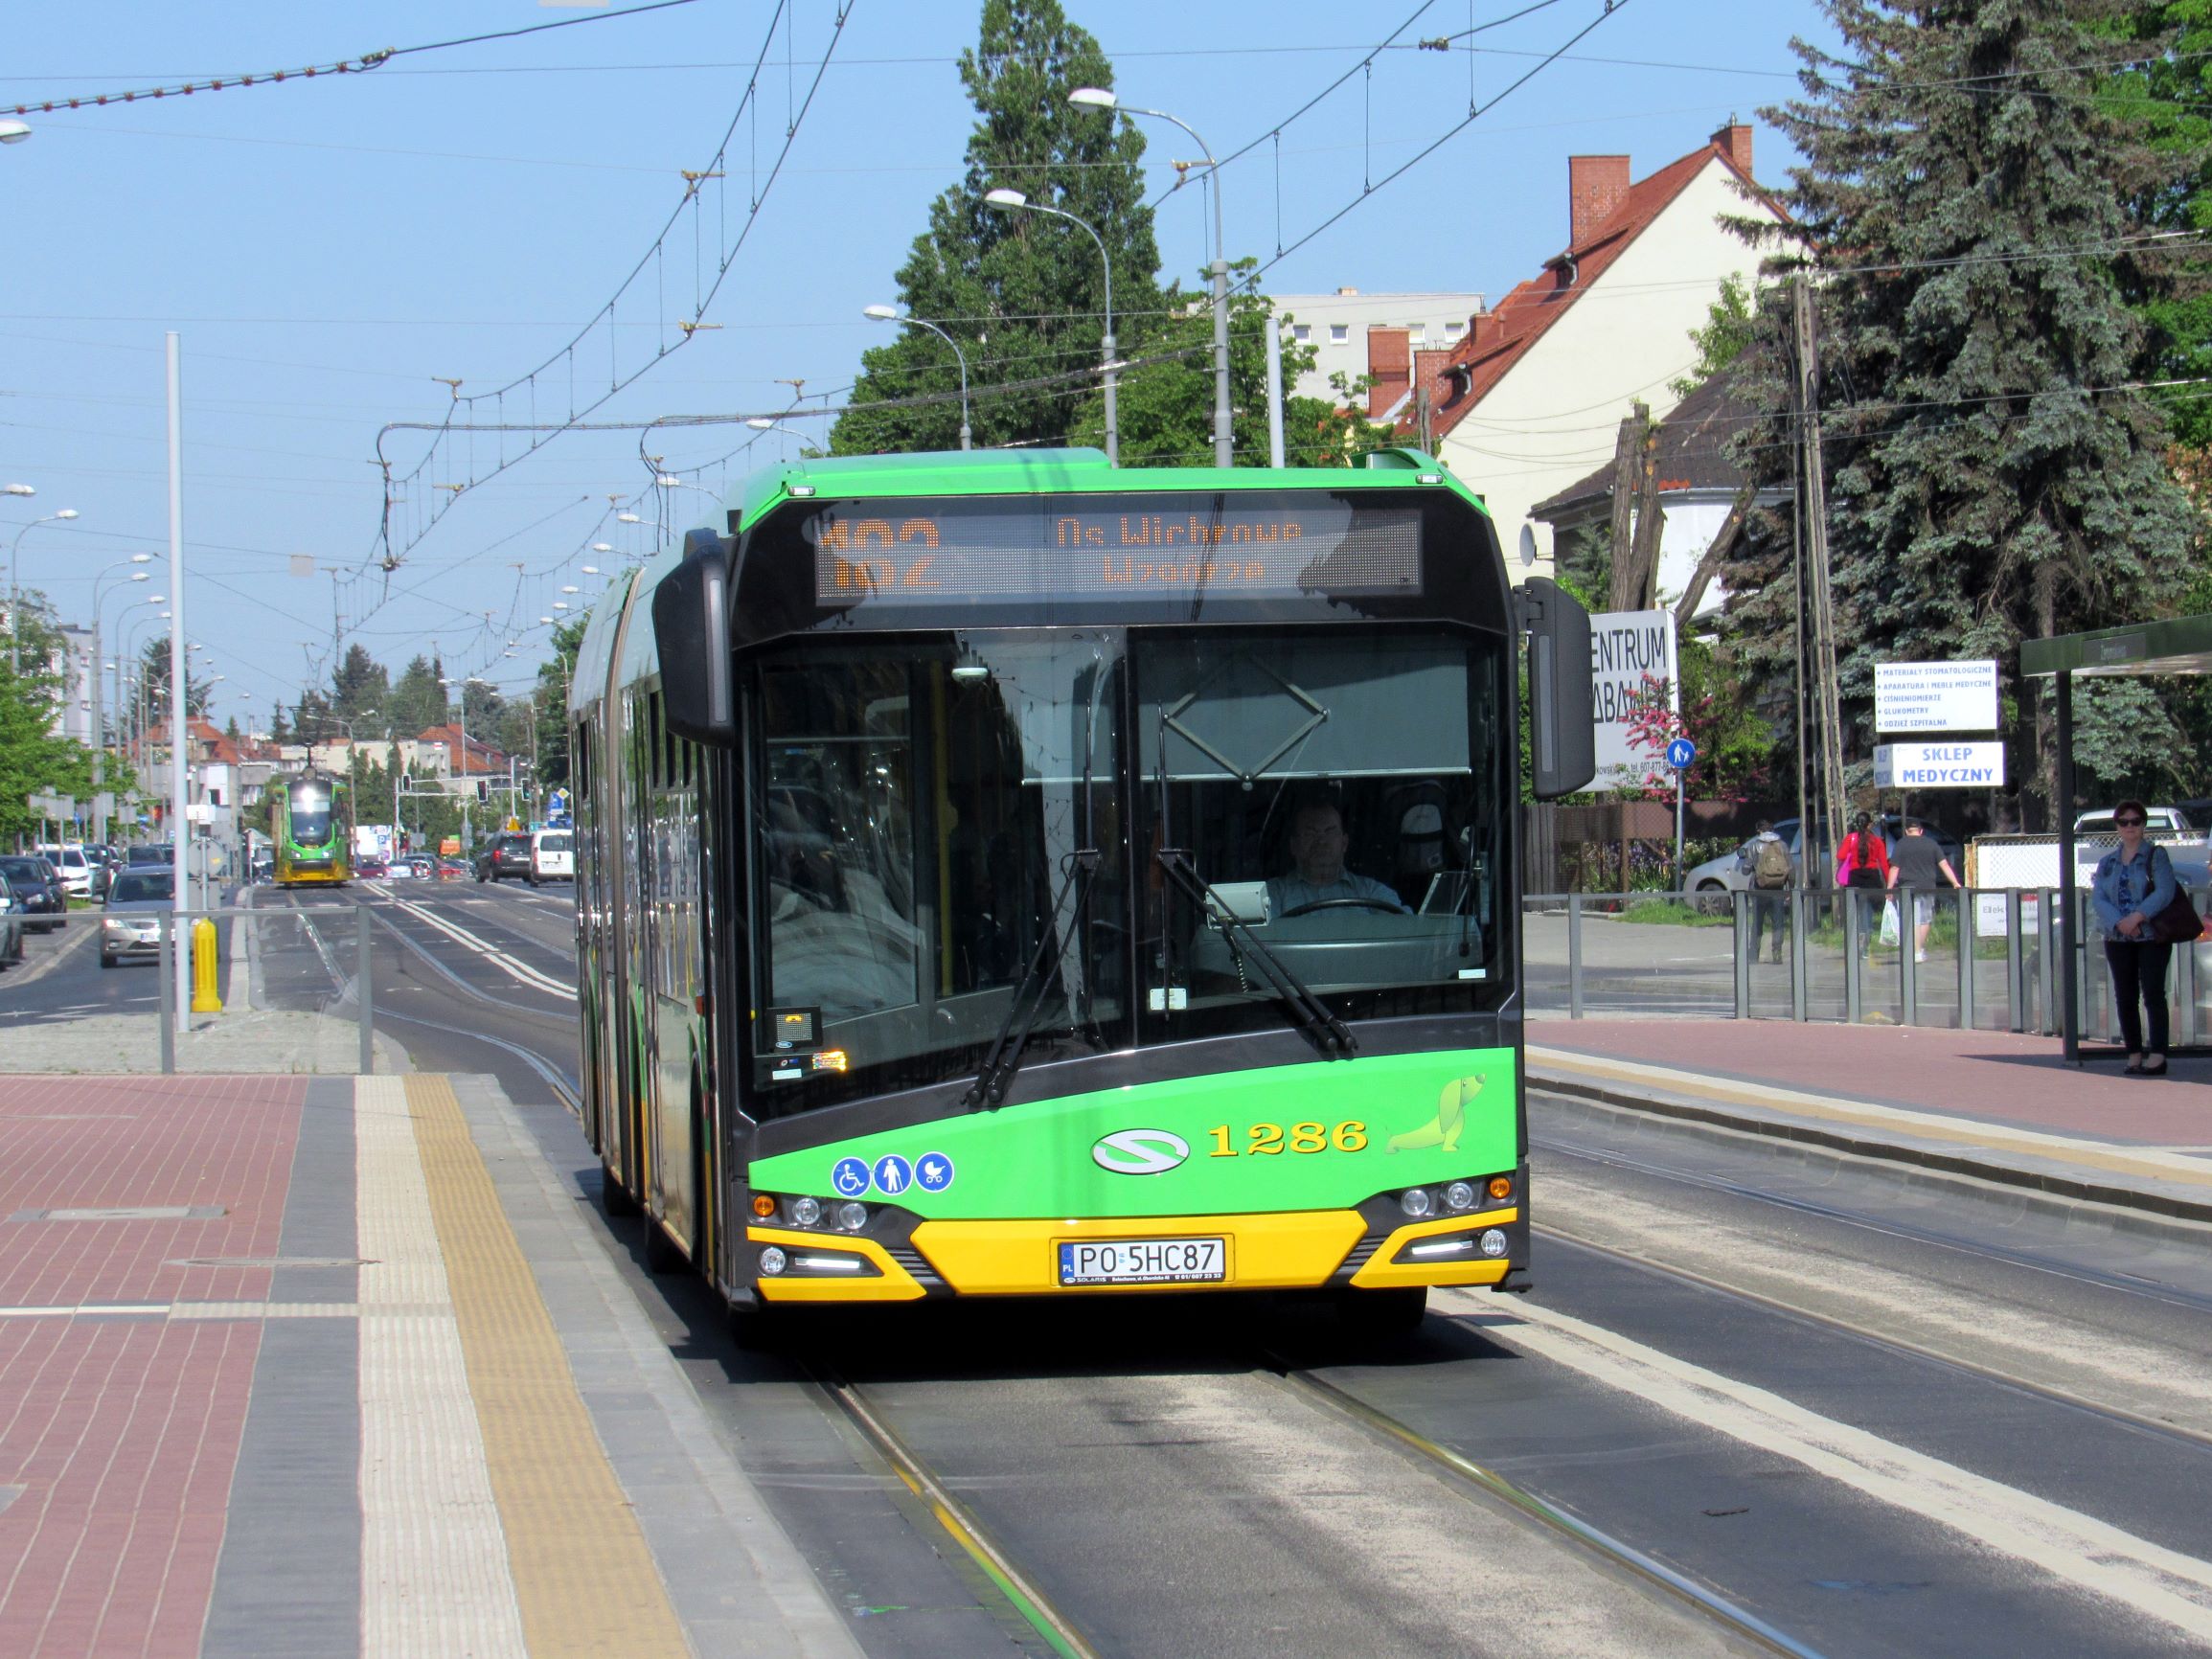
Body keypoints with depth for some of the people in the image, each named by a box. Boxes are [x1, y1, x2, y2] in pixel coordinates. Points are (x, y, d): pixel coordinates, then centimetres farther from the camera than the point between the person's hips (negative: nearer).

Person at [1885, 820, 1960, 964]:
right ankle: (1922, 949, 26)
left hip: (1908, 887, -3)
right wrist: (1955, 883, 1)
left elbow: (1894, 868, -6)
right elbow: (1944, 864, 1)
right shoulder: (1931, 844, 6)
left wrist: (1890, 888, -1)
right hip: (1928, 887, 3)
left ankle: (1917, 952, -11)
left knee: (1913, 921, -4)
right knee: (1925, 919, 17)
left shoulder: (1902, 845, -2)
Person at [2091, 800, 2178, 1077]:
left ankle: (2157, 1056, -11)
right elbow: (2098, 898, 1)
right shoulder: (2107, 862, 13)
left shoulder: (2156, 856, 1)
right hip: (2118, 939, 4)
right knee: (2125, 997, 3)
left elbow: (2165, 892, -11)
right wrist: (2119, 922, -16)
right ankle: (2134, 1055, 8)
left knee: (2153, 994, -9)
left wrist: (2137, 917, -21)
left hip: (2152, 937, -4)